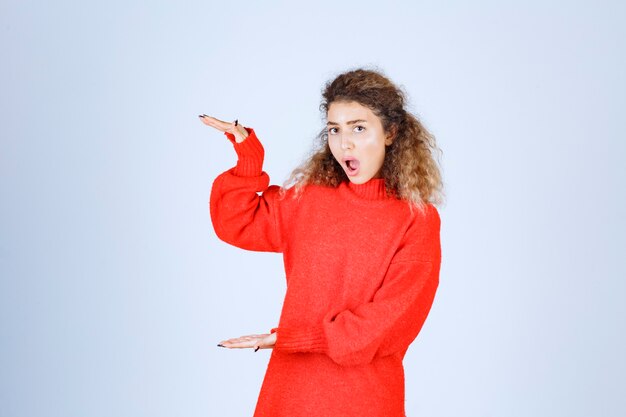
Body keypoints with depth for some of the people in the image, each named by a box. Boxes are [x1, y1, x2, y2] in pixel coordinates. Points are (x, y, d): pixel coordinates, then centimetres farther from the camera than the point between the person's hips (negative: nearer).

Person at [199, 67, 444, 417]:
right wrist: (249, 157, -3)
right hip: (293, 384, 3)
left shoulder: (418, 219, -9)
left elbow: (391, 320, -14)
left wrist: (290, 337, -15)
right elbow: (236, 225, 12)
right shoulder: (309, 197, 3)